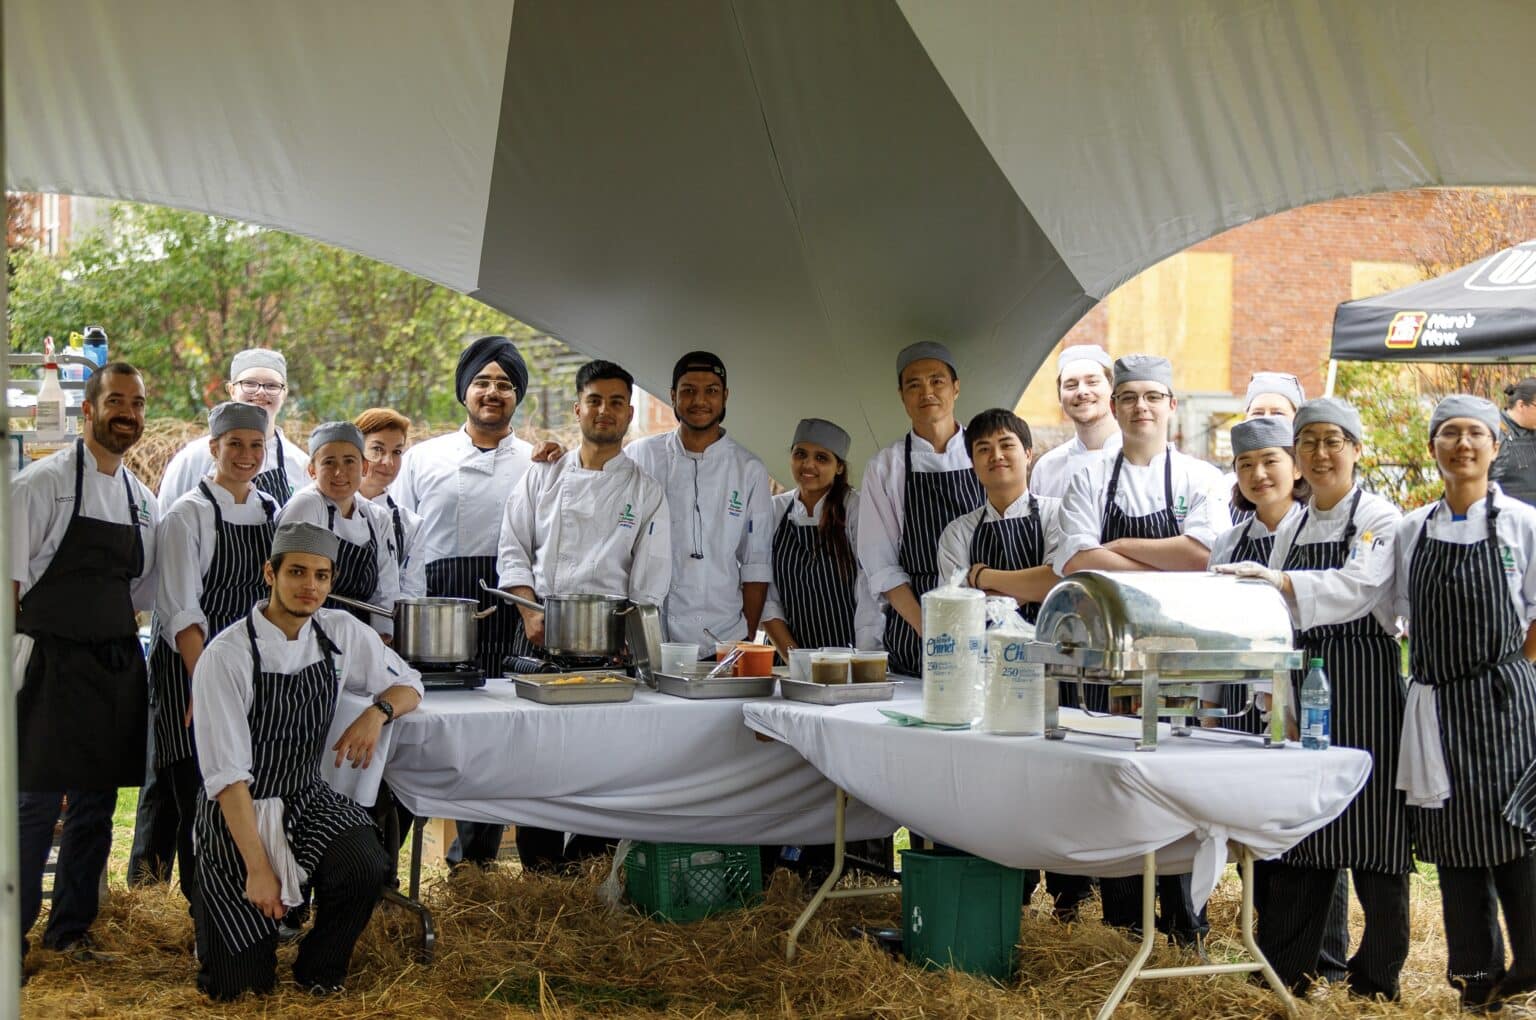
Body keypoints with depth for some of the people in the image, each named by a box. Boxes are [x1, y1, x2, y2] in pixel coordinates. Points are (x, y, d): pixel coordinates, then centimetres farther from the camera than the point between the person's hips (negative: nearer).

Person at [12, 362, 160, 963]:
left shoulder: (142, 501, 13)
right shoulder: (43, 483, -7)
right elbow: (10, 582, -9)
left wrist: (117, 643, 10)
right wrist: (20, 662, -14)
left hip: (118, 665, 6)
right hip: (55, 665, -6)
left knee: (96, 805, 11)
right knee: (37, 804, -4)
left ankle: (71, 930, 24)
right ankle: (14, 940, 8)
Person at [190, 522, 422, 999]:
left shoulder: (341, 632, -2)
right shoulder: (227, 656, -17)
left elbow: (408, 685, 11)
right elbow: (227, 774, -18)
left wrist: (376, 713, -13)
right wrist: (258, 868, -22)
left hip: (307, 799, 4)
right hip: (237, 812, -4)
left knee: (366, 868, -29)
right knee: (240, 984, -6)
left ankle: (318, 972, 1)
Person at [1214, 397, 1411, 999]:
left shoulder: (1381, 520, -3)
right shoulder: (1291, 530, 16)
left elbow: (1356, 587, -21)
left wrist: (1277, 582, -34)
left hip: (1366, 683, -5)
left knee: (1372, 830, -4)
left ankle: (1377, 978, 7)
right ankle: (1287, 969, 15)